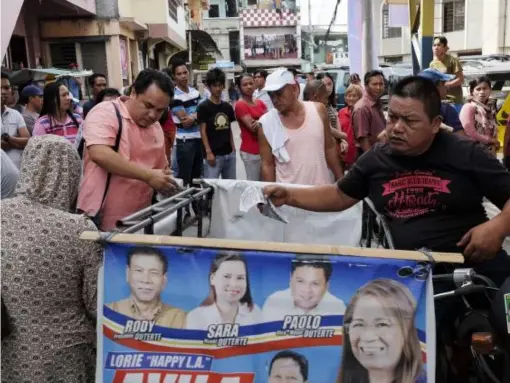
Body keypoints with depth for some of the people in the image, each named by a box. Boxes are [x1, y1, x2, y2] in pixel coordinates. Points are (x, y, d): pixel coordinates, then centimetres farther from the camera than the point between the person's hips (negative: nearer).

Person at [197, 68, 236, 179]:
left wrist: (233, 148, 9)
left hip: (229, 154, 6)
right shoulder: (203, 107, -5)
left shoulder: (227, 106, 11)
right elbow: (203, 131, -8)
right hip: (214, 154, -6)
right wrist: (208, 152, -14)